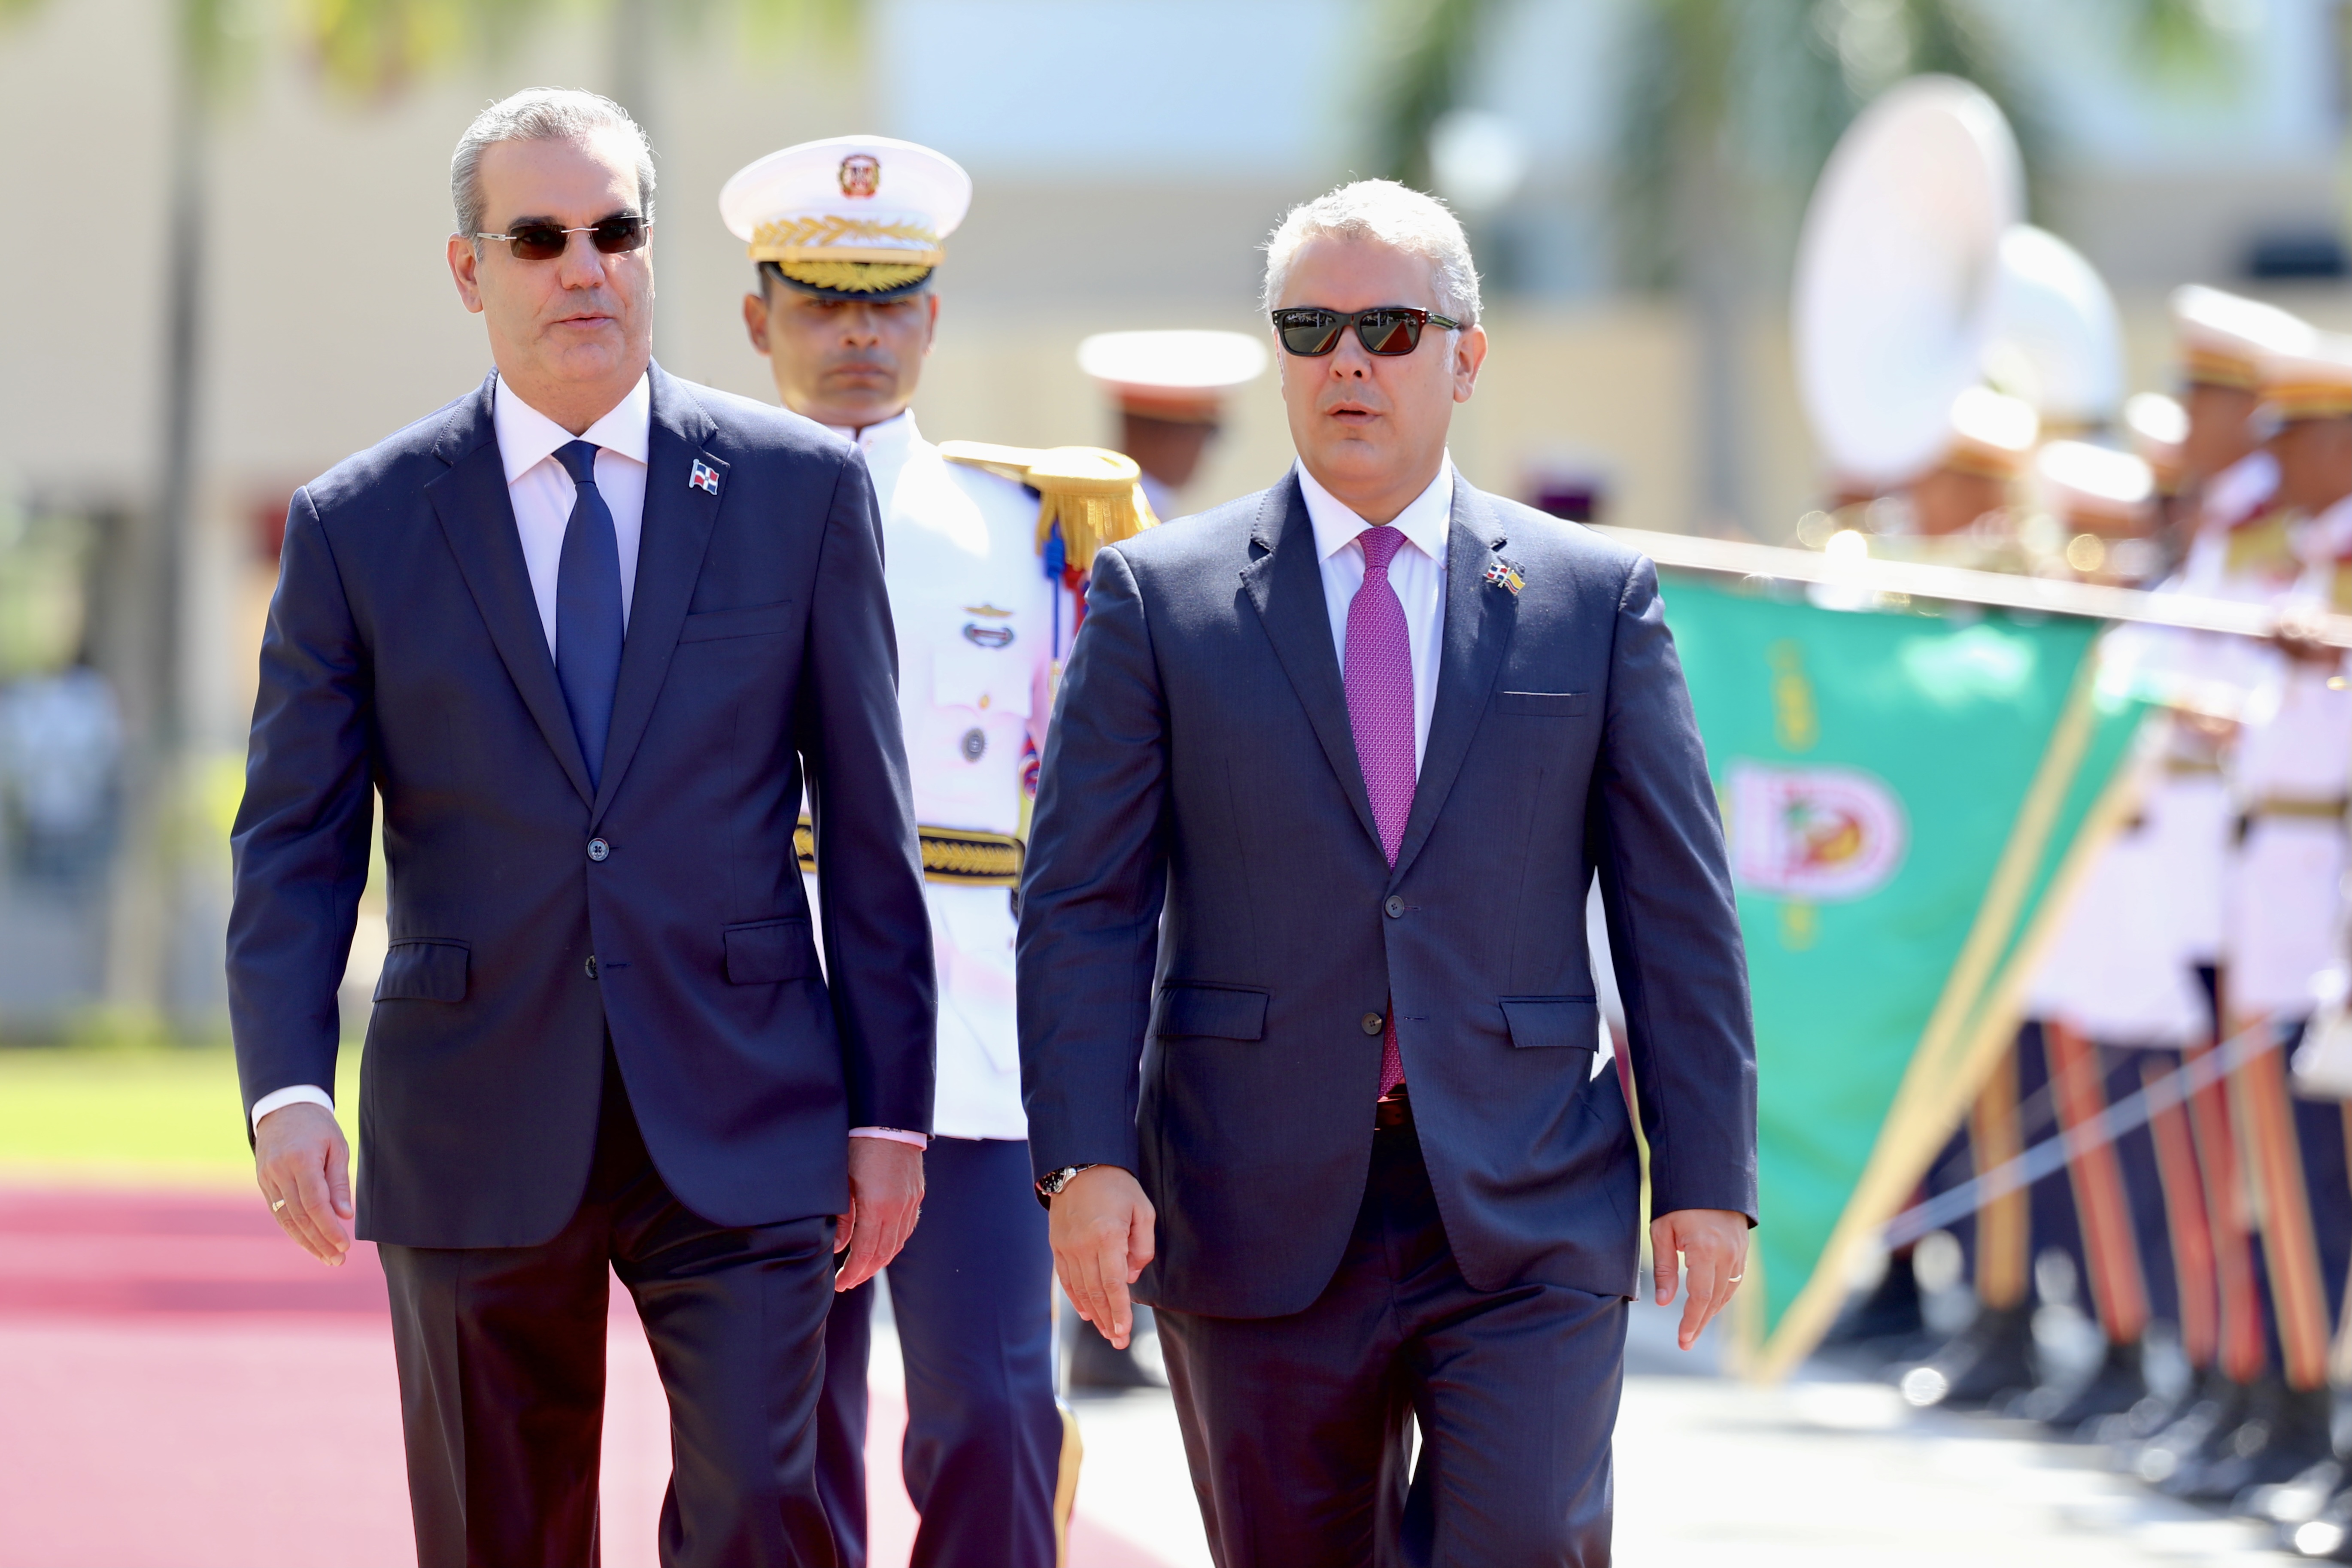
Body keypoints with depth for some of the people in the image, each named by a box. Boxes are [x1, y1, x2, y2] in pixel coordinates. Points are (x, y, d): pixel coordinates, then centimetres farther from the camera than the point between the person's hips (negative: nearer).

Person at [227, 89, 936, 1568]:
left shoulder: (802, 489, 3)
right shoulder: (358, 527, 3)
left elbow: (870, 825, 5)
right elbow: (295, 848, 0)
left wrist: (890, 1109, 2)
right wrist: (287, 1091, -16)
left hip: (739, 1122, -1)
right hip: (477, 1139, 1)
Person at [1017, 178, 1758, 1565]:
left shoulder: (1598, 599, 7)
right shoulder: (1160, 598, 5)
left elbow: (1678, 913, 7)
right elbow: (1084, 903, 1)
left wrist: (1706, 1176, 2)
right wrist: (1086, 1160, -10)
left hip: (1524, 1217, 0)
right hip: (1261, 1217, 0)